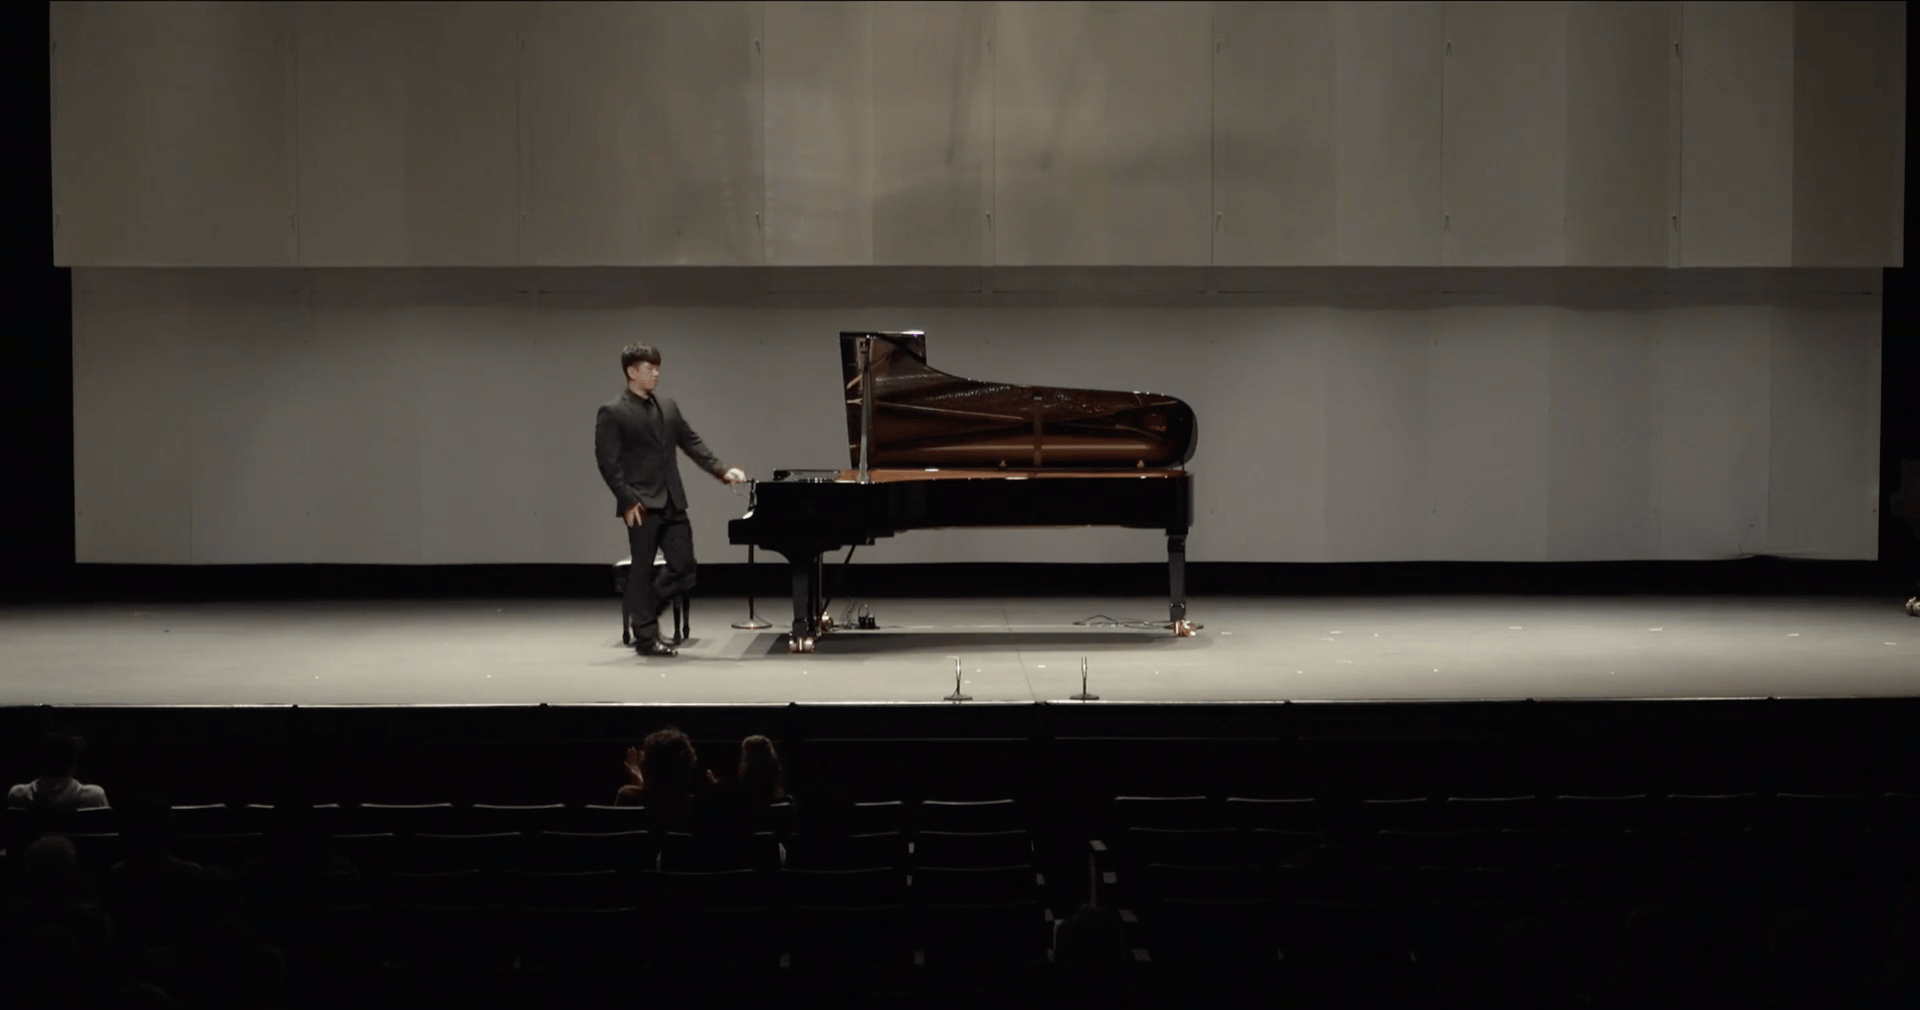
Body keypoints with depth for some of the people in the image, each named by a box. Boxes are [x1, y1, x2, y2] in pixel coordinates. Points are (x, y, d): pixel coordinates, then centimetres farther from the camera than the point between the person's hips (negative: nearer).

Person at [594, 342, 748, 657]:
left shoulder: (668, 407, 13)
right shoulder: (612, 413, -7)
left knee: (683, 565, 4)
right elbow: (608, 462, -11)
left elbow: (692, 443, 14)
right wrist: (628, 501, -16)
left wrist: (722, 470, 1)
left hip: (672, 502, 6)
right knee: (643, 570, -1)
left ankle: (646, 612, 24)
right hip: (641, 505, -6)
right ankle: (646, 637, 7)